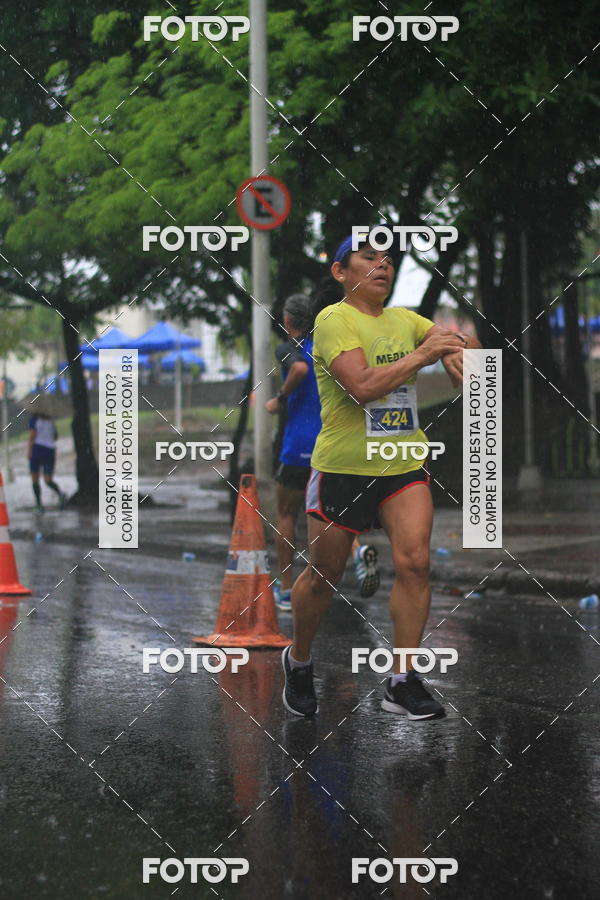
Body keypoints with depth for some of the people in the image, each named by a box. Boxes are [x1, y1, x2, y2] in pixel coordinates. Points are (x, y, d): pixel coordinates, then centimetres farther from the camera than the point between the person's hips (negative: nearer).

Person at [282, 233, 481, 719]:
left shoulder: (404, 319, 9)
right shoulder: (334, 320, -11)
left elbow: (466, 341, 14)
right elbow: (362, 386, -24)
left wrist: (455, 350, -8)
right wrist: (421, 354, -22)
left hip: (404, 465, 5)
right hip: (343, 466, -5)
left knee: (414, 561, -12)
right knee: (323, 576, 6)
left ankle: (402, 681, -3)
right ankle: (298, 661, 33)